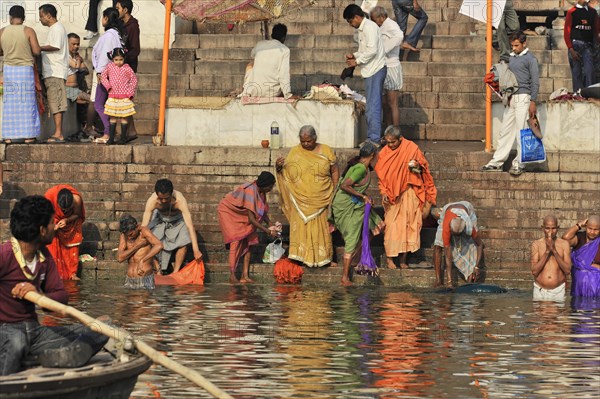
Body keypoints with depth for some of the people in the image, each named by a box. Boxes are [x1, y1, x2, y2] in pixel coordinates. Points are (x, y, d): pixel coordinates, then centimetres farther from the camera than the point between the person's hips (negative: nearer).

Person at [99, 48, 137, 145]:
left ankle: (123, 137, 8)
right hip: (113, 96, 2)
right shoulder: (109, 67, 0)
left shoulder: (127, 68, -4)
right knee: (112, 117, 5)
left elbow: (134, 79, 3)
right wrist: (108, 86, 0)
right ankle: (111, 138, 9)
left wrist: (130, 92, -3)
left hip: (124, 97, -2)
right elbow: (103, 76, 12)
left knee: (123, 117, 2)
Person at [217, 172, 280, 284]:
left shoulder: (261, 192, -9)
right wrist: (268, 231, -29)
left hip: (241, 215, 8)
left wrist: (271, 226, -12)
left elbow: (263, 212, 4)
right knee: (236, 241, -18)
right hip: (228, 212, -8)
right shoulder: (250, 191, -35)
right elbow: (251, 219, -35)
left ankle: (245, 276, -6)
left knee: (248, 241, -3)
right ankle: (232, 275, -13)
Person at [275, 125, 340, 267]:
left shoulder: (325, 151, 2)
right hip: (300, 200, 0)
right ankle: (303, 255, 2)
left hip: (320, 200, 0)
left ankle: (321, 257, 12)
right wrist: (278, 167, -18)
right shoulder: (294, 152, 3)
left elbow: (335, 171, 7)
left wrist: (335, 191, 0)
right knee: (301, 227, -2)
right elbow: (285, 172, 4)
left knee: (320, 228, 4)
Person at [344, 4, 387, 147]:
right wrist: (354, 55, 11)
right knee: (372, 106, 11)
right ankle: (372, 137, 14)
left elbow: (372, 50, -22)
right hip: (371, 71, 10)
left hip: (375, 70, -10)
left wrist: (357, 61, -13)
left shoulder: (370, 27, -14)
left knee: (372, 106, -10)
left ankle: (374, 139, -11)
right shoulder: (363, 28, 17)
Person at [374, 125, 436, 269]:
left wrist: (416, 167, -16)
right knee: (392, 226, -4)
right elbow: (381, 176, 5)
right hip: (392, 195, 0)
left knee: (408, 225, 2)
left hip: (409, 194, 0)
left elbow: (423, 167, 7)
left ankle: (403, 258, 10)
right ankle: (390, 258, 2)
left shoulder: (411, 148, -5)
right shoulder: (384, 153, -2)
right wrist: (384, 192, -8)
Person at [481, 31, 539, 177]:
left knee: (521, 132, -5)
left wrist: (533, 102, -12)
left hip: (523, 97, -7)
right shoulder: (511, 58, 17)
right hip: (511, 98, 7)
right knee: (506, 130, 7)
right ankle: (497, 162, 9)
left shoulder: (530, 58, -3)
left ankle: (519, 164, -1)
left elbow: (535, 82, -6)